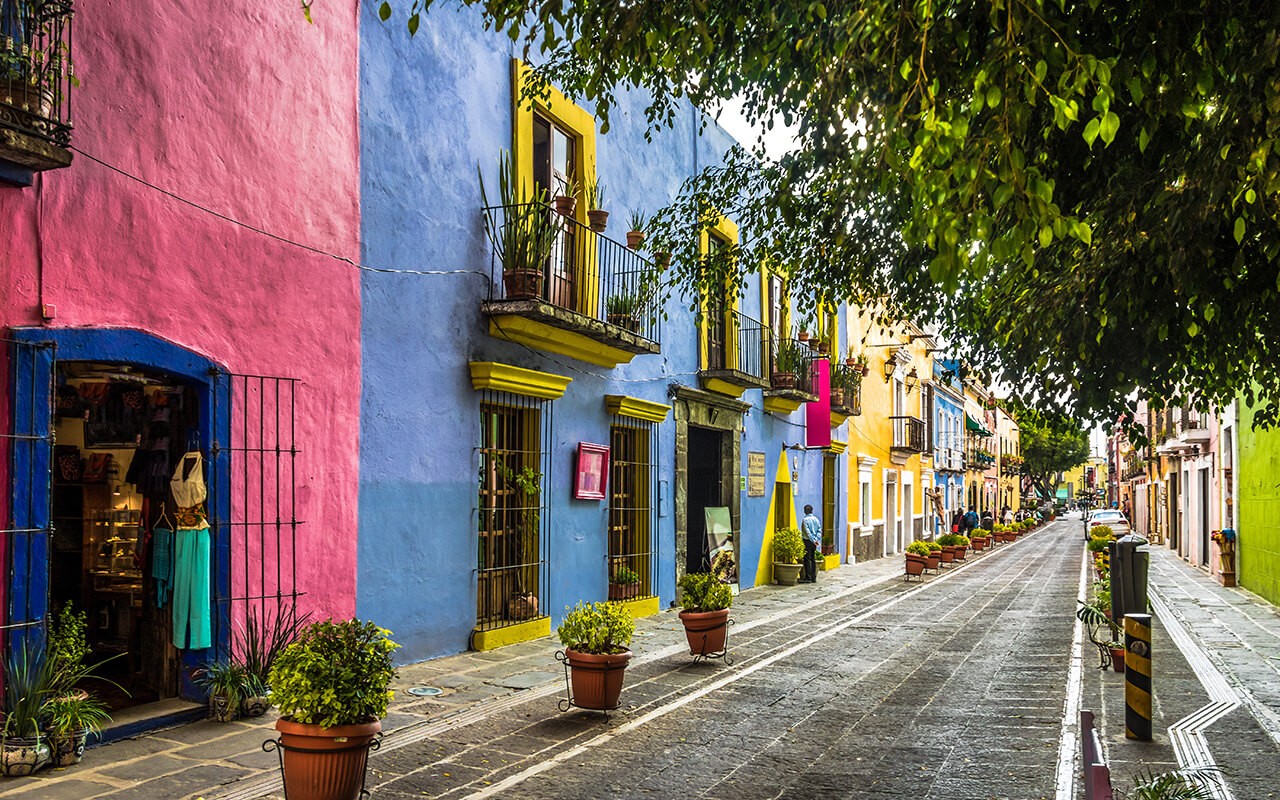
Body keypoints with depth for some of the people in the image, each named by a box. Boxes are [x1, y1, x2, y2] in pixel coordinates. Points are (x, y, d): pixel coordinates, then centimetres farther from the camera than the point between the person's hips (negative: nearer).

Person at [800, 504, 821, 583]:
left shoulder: (805, 520, -10)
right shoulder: (816, 519, 10)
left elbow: (807, 532, -17)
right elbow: (819, 530, 4)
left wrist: (813, 540, -15)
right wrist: (817, 539, -4)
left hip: (807, 541, -6)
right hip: (814, 542, 6)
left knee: (807, 559, -4)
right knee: (813, 559, 11)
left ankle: (808, 578, -7)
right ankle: (814, 578, 12)